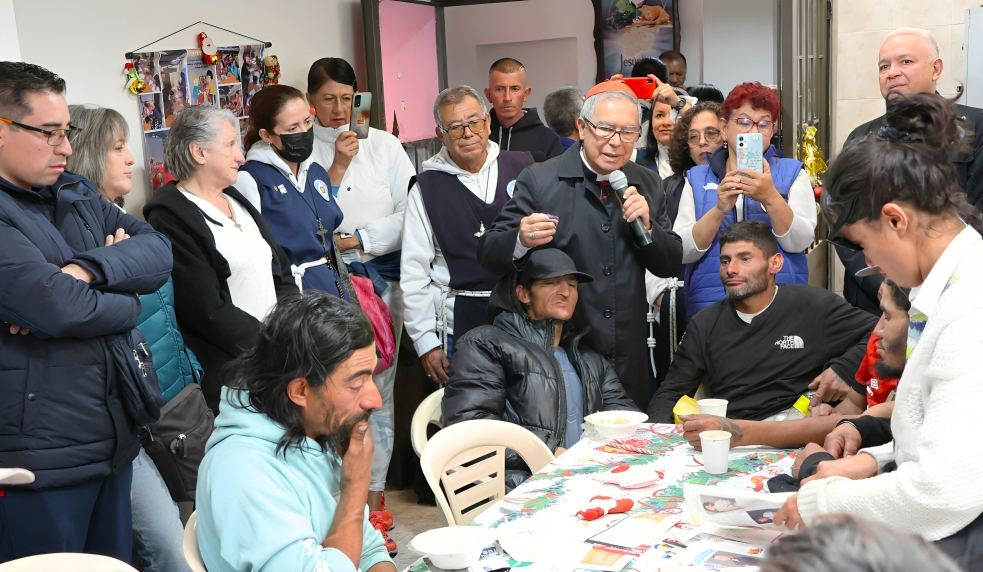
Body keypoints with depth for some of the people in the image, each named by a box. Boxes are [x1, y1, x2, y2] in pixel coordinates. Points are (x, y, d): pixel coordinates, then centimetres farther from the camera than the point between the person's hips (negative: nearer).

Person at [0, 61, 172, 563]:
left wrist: (86, 270, -18)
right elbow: (62, 310, -26)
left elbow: (159, 252, 0)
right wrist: (126, 304, -5)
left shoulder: (78, 196, 11)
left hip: (114, 442, 8)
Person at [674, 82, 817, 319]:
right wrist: (719, 210, -19)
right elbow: (682, 253, -6)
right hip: (710, 307, 0)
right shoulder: (697, 178, 5)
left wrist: (770, 197, -21)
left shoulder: (792, 173, 5)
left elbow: (799, 243, -8)